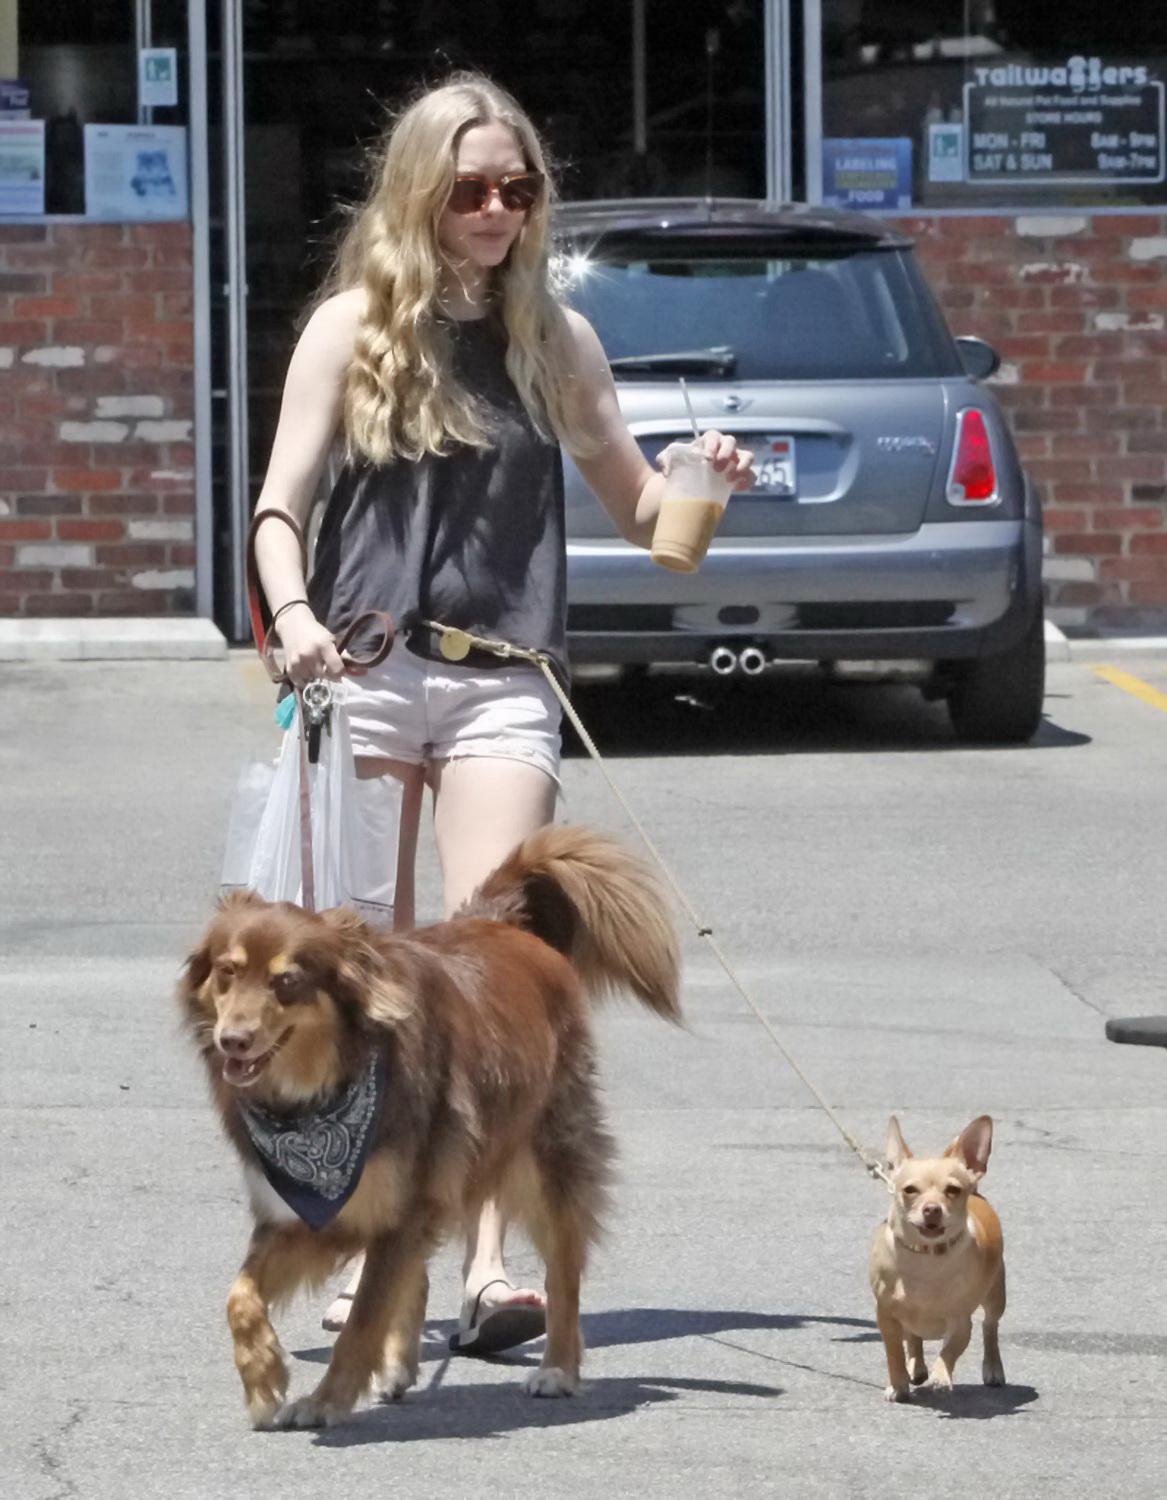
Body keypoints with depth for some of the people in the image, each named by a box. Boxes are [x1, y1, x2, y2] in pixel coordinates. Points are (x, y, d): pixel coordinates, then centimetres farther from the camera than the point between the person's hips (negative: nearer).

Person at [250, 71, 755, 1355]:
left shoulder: (554, 339, 11)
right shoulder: (354, 327, 4)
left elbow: (632, 505, 19)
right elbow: (279, 506, -2)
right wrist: (292, 613, -21)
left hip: (503, 684, 1)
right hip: (366, 670, -1)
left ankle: (487, 1269, -18)